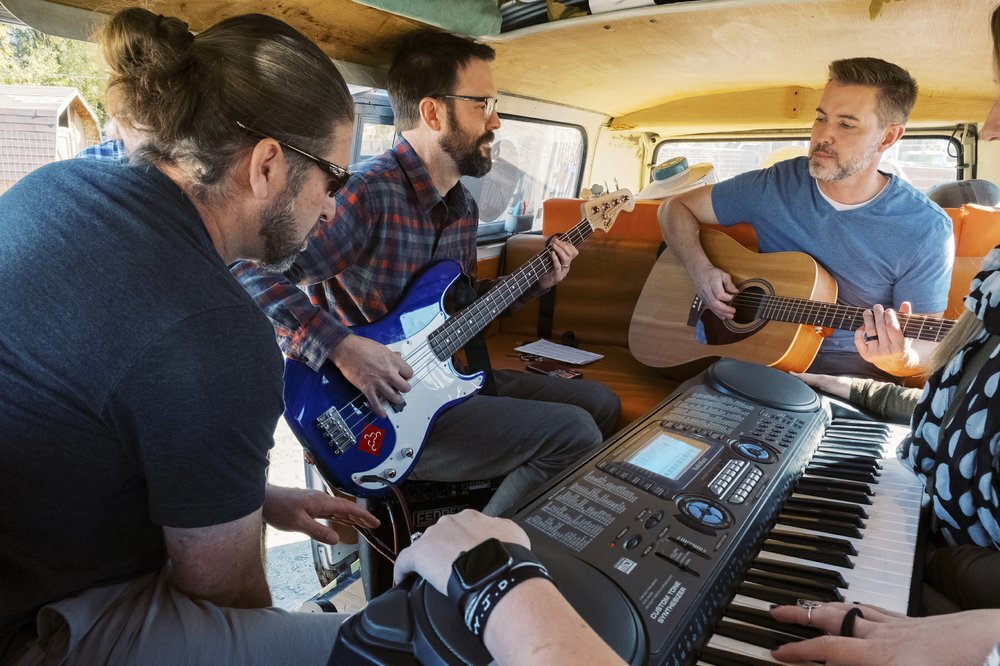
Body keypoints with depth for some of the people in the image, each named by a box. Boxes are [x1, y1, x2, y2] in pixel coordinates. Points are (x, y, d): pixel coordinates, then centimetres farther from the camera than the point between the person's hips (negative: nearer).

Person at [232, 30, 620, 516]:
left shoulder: (463, 206, 8)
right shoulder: (368, 193, -21)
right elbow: (250, 273, -26)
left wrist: (532, 284, 8)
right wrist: (340, 346, -32)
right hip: (378, 415, -9)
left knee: (600, 404, 13)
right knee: (574, 435, -16)